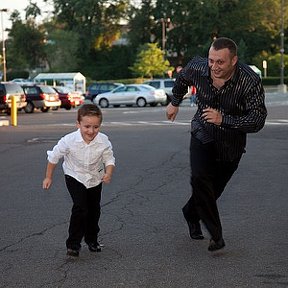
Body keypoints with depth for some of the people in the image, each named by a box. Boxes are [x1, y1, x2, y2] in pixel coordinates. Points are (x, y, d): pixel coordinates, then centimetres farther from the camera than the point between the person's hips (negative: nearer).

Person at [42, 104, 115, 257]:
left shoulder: (104, 141, -26)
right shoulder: (69, 141, -29)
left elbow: (109, 159, -12)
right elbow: (54, 157, -12)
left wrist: (108, 173, -33)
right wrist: (48, 177, -4)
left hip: (95, 179, 3)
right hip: (75, 177, -3)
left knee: (94, 210, 15)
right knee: (80, 208, -19)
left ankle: (92, 240, 38)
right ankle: (73, 244, -7)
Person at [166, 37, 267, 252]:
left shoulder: (250, 81, -29)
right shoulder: (198, 68, -19)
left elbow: (257, 121, -31)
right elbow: (182, 78, 7)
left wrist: (223, 119, -41)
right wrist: (175, 102, 21)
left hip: (232, 143, 0)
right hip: (203, 135, 1)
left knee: (215, 186, 11)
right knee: (200, 178, -22)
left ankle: (191, 214, 41)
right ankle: (216, 235, -15)